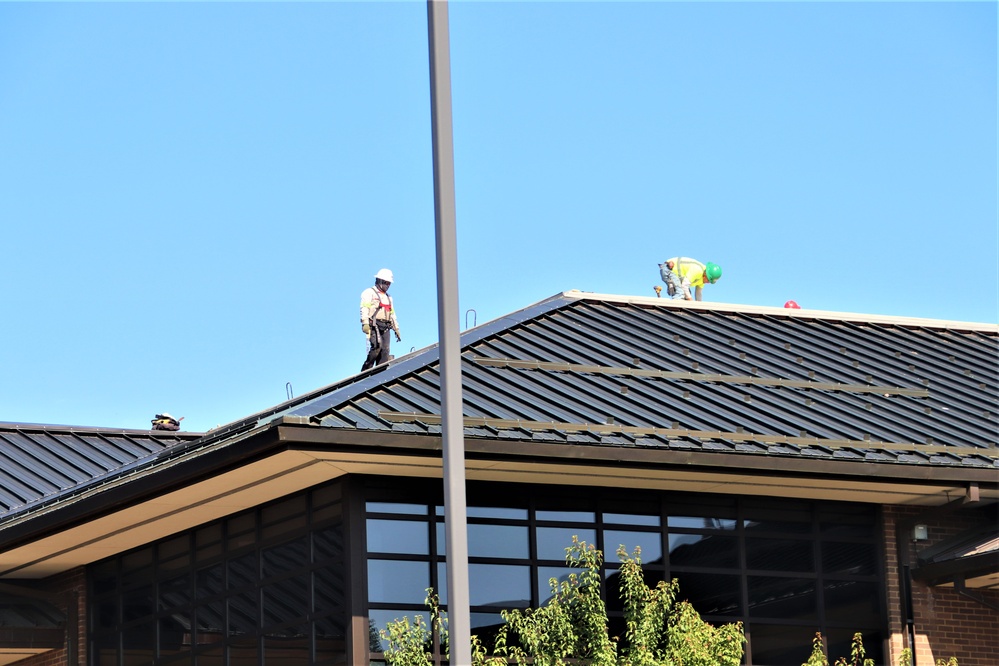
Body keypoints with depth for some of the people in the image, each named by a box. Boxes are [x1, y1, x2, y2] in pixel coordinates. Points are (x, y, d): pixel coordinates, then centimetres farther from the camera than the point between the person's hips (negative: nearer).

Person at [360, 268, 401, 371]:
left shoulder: (388, 297, 29)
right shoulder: (369, 293, 5)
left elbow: (392, 314, 31)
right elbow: (364, 308, -8)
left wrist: (396, 329, 23)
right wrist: (365, 323, -22)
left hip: (385, 328, 7)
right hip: (374, 325, -7)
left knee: (384, 351, -5)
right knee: (377, 346, -23)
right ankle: (365, 371, -19)